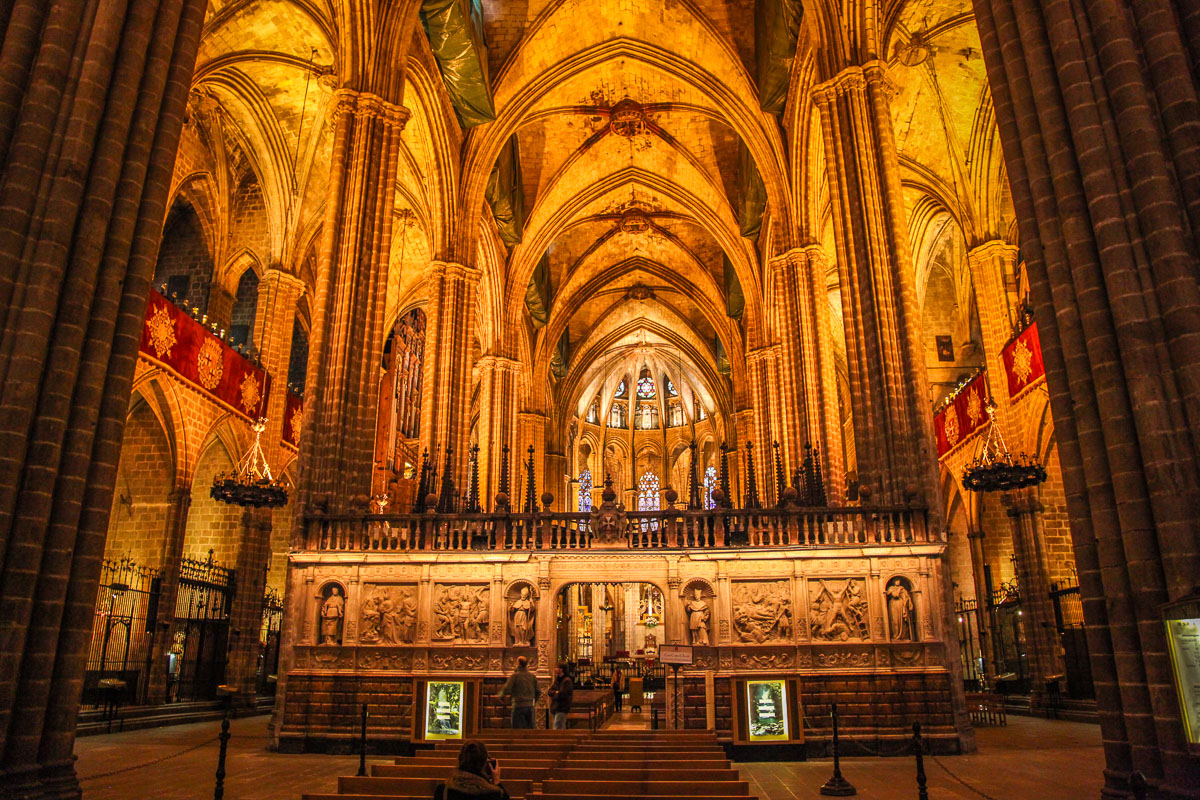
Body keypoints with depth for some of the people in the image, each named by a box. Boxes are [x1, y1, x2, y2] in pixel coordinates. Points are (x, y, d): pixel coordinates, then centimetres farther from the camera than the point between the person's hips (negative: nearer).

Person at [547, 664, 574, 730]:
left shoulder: (566, 680, -12)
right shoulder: (557, 680, 16)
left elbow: (562, 694, -19)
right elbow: (549, 692, 10)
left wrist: (553, 694, -1)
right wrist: (555, 692, -10)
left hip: (562, 708, -9)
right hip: (555, 708, 9)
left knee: (557, 729, -16)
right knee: (562, 728, 13)